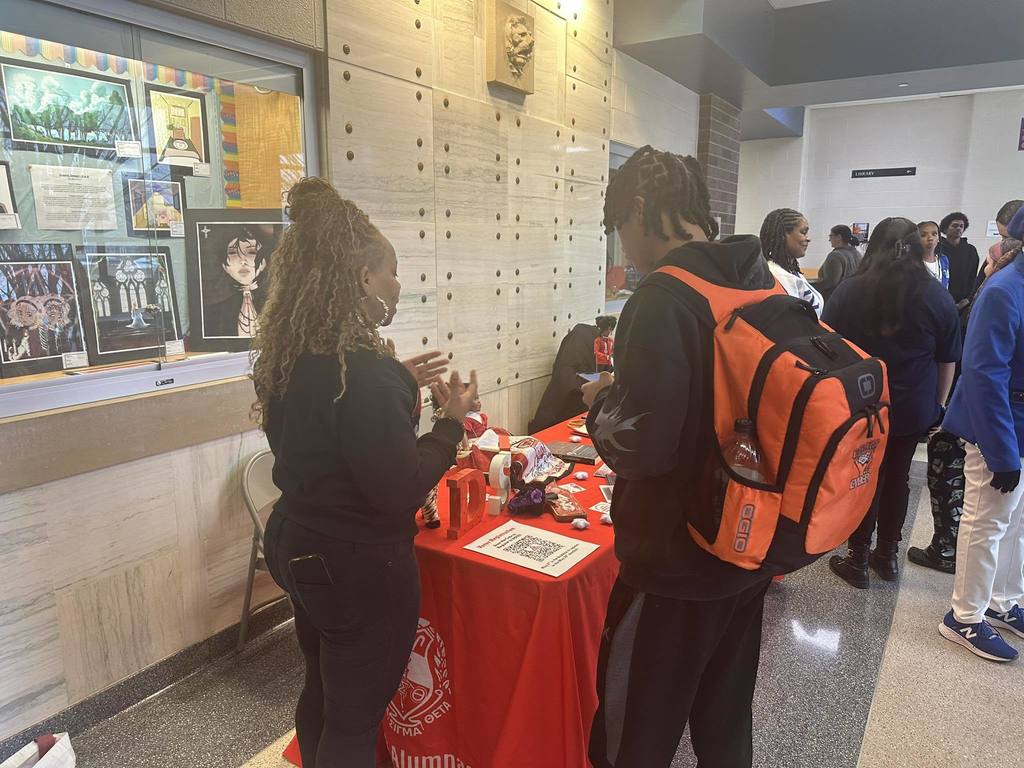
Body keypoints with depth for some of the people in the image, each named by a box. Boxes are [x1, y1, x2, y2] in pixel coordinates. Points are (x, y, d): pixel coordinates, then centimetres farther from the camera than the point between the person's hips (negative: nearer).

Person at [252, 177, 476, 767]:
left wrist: (401, 387, 8)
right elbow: (401, 492, -25)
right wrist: (452, 420, -12)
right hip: (360, 567, -9)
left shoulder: (291, 356, -1)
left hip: (299, 547, 9)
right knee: (355, 717, 13)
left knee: (323, 692, 27)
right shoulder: (360, 369, -28)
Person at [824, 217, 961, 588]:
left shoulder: (849, 291, -7)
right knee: (897, 478, 16)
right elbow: (947, 361, 4)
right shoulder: (938, 297, -2)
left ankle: (858, 560, 17)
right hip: (914, 409, 2)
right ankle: (888, 555, 29)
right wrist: (938, 404, 14)